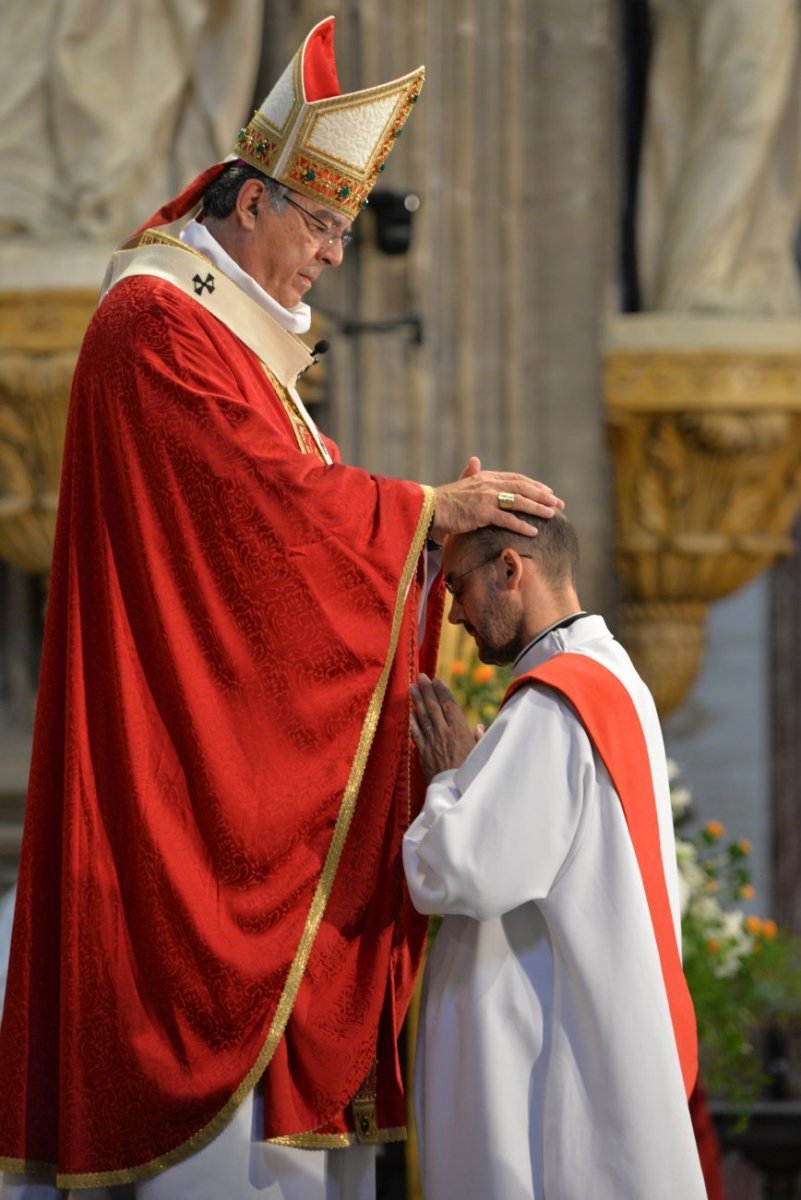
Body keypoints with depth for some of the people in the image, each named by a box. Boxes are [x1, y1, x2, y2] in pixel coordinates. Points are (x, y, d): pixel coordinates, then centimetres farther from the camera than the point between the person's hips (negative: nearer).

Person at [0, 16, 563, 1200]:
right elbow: (268, 493, -19)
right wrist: (428, 509, -12)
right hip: (187, 741, -10)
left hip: (253, 754, 10)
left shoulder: (232, 338, 21)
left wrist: (436, 518, 2)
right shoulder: (155, 325, -11)